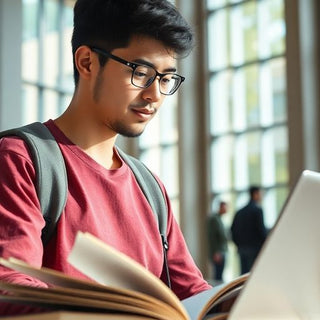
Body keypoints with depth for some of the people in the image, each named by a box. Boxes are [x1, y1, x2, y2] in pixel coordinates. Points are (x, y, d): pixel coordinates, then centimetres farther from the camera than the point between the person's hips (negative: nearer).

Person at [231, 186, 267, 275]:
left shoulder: (240, 212, 13)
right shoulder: (257, 210, -8)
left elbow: (233, 229, 13)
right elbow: (261, 228, -13)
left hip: (242, 247, 7)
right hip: (254, 247, -7)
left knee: (244, 273, 8)